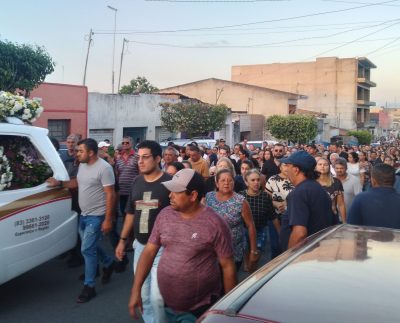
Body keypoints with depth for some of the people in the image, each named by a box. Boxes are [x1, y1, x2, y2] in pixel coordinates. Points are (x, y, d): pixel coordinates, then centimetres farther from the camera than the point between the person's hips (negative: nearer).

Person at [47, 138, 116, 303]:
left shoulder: (104, 168, -21)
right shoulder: (82, 165, 5)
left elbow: (110, 195, -21)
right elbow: (77, 182, 22)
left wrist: (108, 219, -22)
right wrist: (59, 183, 7)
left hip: (96, 216, -8)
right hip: (84, 214, 8)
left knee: (87, 250, -5)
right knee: (90, 246, 20)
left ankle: (89, 287, 7)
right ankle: (108, 263, 44)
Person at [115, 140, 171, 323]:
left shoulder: (169, 183, -13)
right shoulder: (136, 182, 6)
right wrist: (122, 240, 15)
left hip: (162, 248, -6)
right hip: (140, 246, 6)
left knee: (156, 297, -7)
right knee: (143, 296, 15)